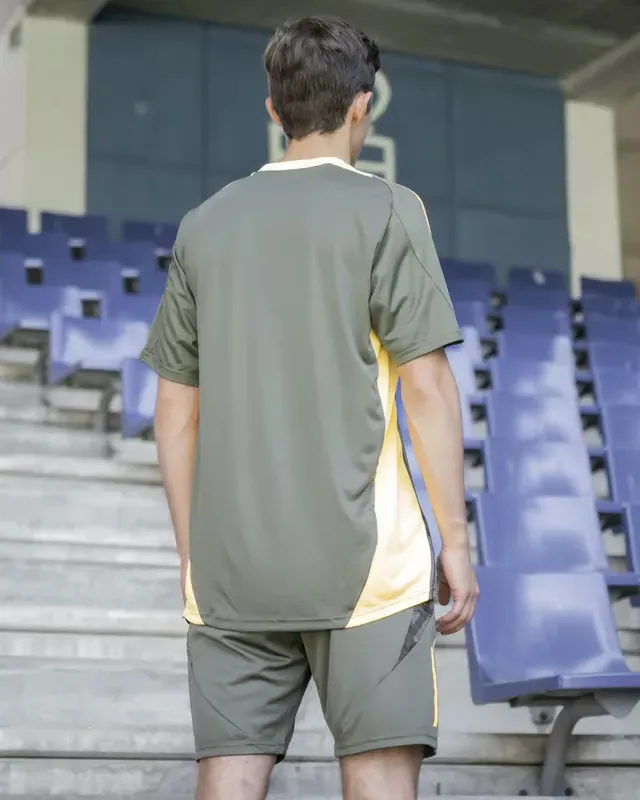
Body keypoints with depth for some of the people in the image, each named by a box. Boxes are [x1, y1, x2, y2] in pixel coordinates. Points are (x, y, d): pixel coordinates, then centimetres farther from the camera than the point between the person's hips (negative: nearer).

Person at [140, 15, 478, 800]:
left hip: (230, 563, 4)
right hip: (360, 557, -4)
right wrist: (455, 537, -2)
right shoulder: (385, 210, -1)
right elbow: (426, 385, -7)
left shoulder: (205, 225, 13)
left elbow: (176, 407, 13)